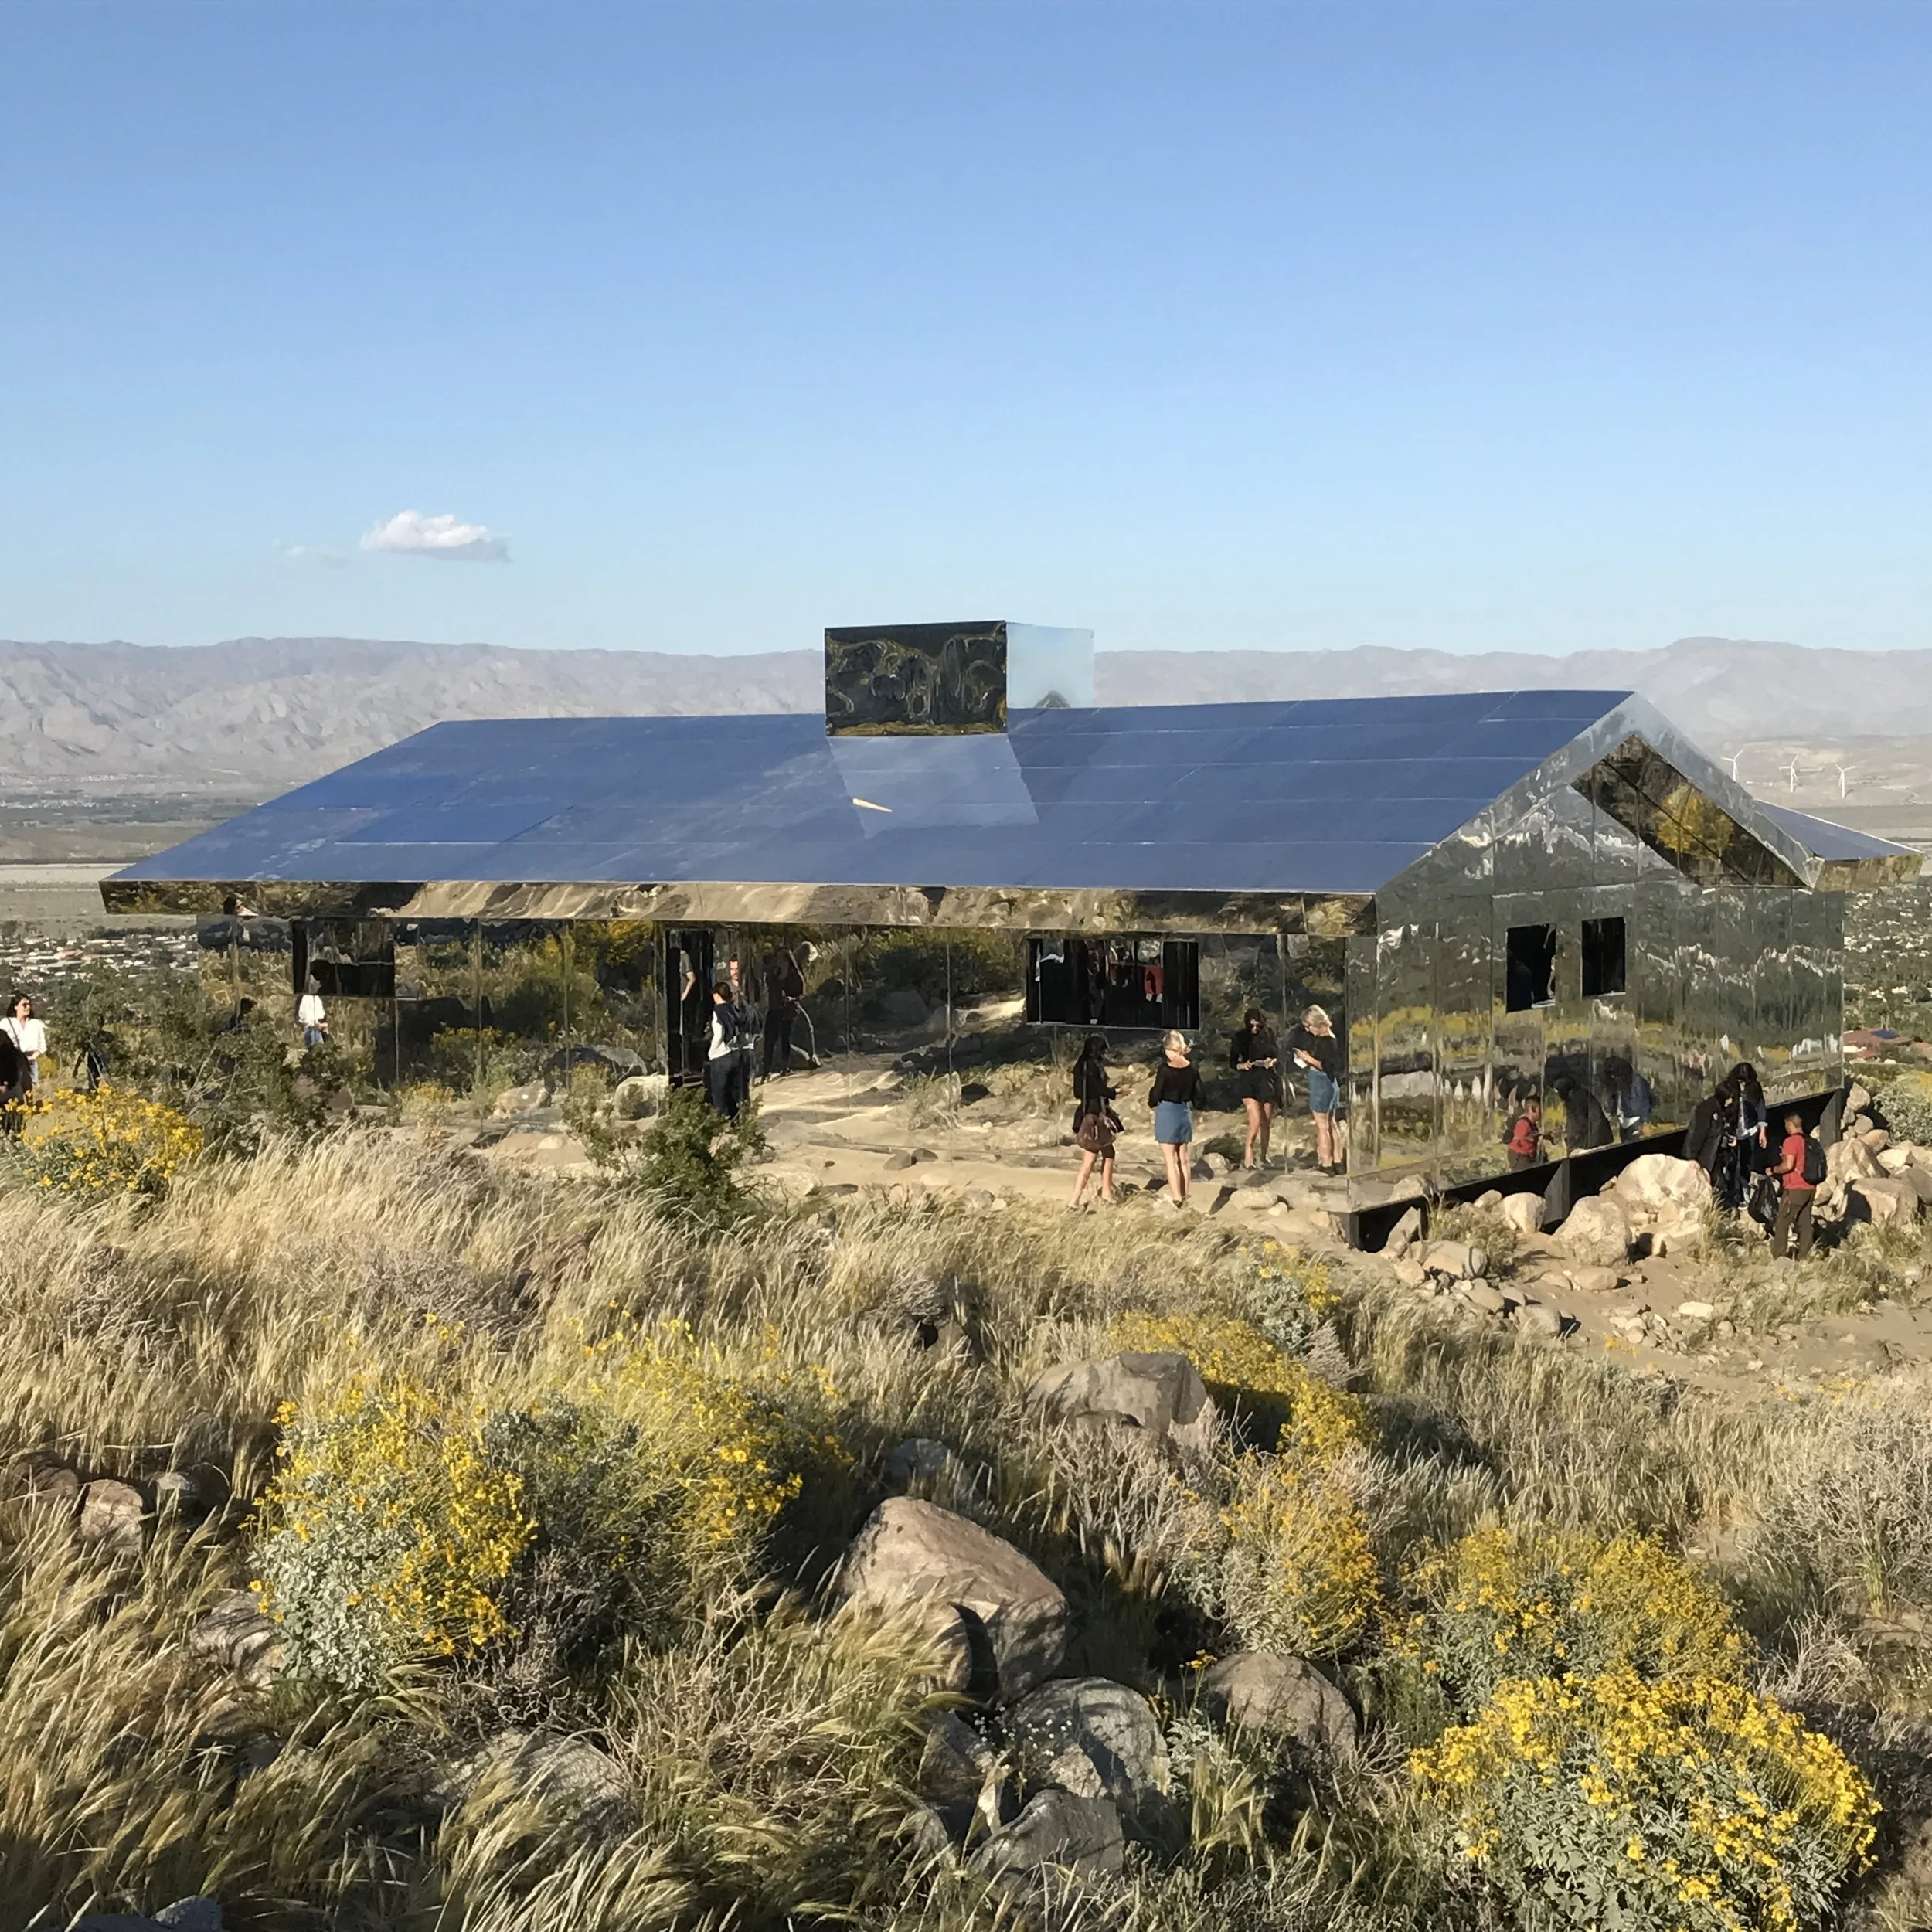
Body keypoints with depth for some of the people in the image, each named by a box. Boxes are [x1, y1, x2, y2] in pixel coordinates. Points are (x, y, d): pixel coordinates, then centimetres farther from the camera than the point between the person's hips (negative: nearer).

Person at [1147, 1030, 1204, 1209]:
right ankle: (1184, 1197, 19)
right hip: (1185, 1113, 5)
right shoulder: (1192, 1069, -2)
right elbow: (1198, 1096, 5)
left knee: (1171, 1160, 1)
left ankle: (1176, 1198, -2)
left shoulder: (1165, 1069, -17)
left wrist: (1152, 1102, 8)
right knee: (1183, 1159, 14)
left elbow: (1156, 1095, -13)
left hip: (1167, 1113, -5)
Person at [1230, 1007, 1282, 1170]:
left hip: (1268, 1080, 3)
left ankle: (1263, 1156, 20)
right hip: (1249, 1082, -3)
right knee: (1255, 1121, -15)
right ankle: (1248, 1154, -1)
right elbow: (1232, 1062, 3)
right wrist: (1242, 1065, -18)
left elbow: (1277, 1053, 12)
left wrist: (1272, 1061, -9)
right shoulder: (1240, 1038, -2)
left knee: (1266, 1122, 8)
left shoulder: (1268, 1035, 2)